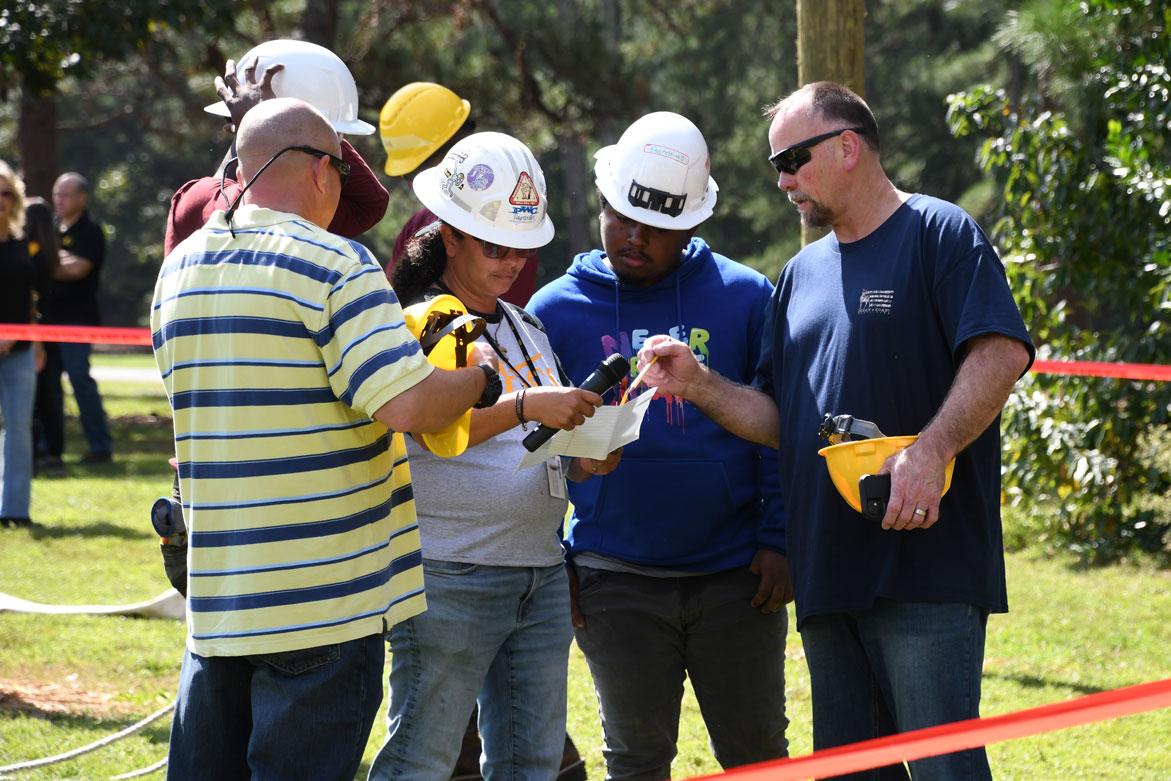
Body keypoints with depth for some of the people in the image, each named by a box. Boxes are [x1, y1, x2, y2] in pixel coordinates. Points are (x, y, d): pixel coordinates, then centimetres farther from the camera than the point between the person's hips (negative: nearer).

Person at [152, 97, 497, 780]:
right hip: (325, 596, -6)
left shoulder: (178, 270, 11)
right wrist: (480, 380, -2)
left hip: (214, 595, 7)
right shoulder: (336, 265, -12)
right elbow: (408, 403, -22)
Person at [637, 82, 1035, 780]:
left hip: (927, 565, -7)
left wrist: (931, 448, -25)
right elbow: (778, 420, 20)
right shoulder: (802, 275, 22)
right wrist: (697, 384, 3)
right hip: (829, 577, 8)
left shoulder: (941, 233, 0)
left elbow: (1001, 353, -14)